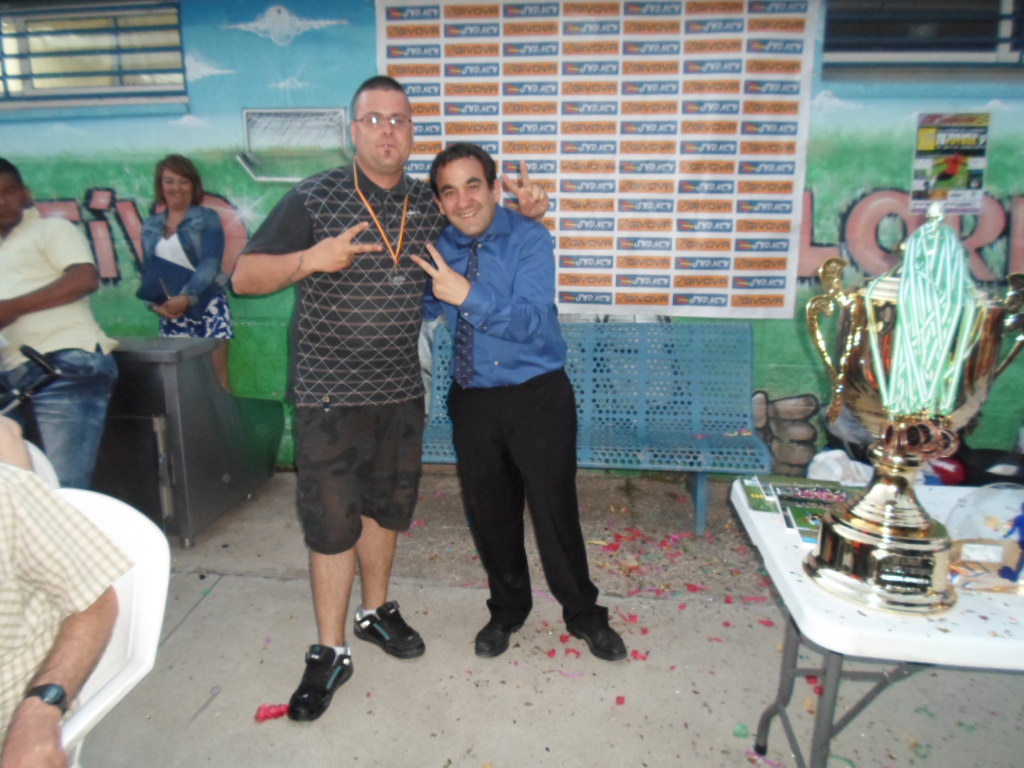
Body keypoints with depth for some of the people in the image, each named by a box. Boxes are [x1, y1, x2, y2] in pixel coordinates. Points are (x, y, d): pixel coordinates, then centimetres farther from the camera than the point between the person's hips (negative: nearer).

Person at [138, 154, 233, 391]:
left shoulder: (207, 219, 1)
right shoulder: (150, 226, 12)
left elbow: (210, 264, -10)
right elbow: (148, 272, 13)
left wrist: (186, 296, -22)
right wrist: (156, 304, -6)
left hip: (207, 306, -3)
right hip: (170, 312, 4)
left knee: (217, 378, -4)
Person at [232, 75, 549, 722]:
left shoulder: (432, 205, 4)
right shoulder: (315, 198, -8)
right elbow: (244, 277, -8)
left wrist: (522, 207, 2)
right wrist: (310, 260, -26)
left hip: (401, 391, 4)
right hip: (330, 394, -4)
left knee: (387, 507, 18)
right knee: (333, 520, 2)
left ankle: (376, 611, 41)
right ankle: (330, 653, 21)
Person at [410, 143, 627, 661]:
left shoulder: (529, 239, -11)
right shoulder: (438, 248, 1)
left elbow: (531, 322, -23)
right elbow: (423, 312, 7)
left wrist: (468, 295, -33)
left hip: (537, 398, -4)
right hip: (472, 399, 4)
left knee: (555, 512, 4)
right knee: (487, 514, 15)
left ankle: (583, 615, 29)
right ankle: (507, 609, 40)